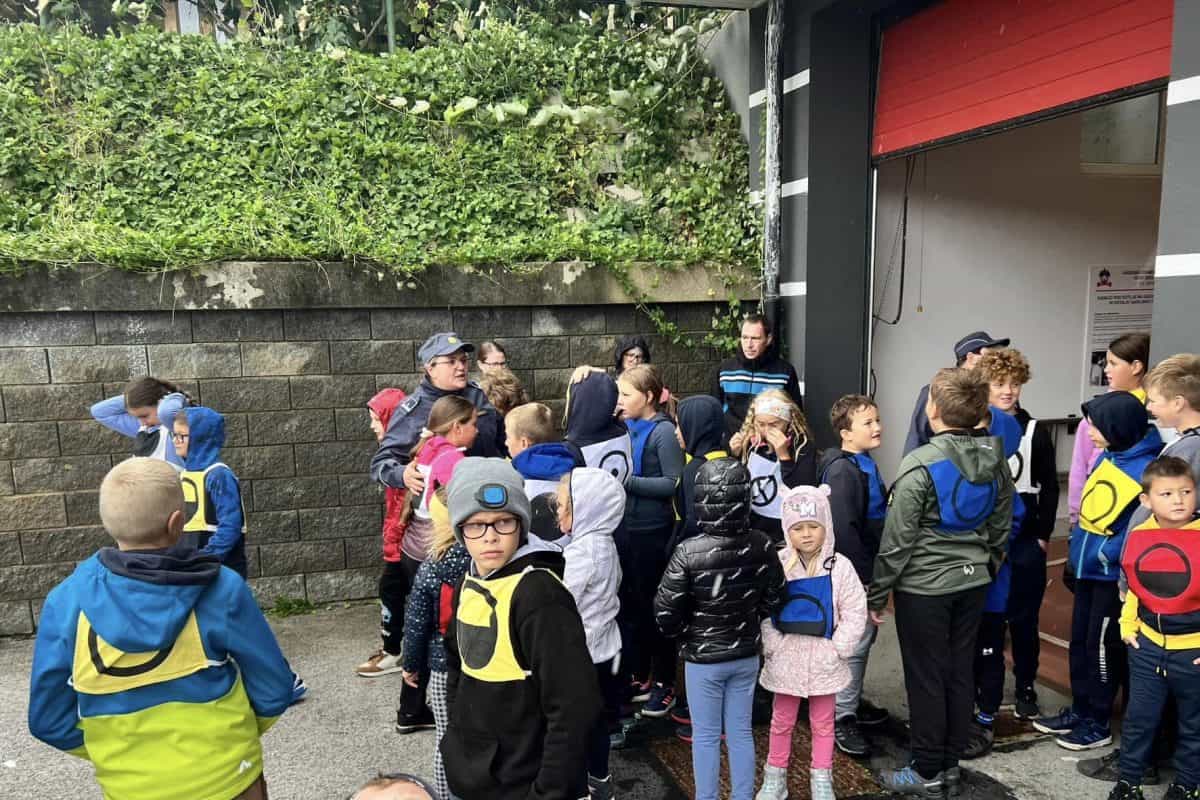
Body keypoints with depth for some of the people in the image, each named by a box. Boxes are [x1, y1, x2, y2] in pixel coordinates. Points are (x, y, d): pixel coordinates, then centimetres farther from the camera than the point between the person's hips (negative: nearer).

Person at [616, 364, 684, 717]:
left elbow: (674, 483, -18)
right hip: (624, 528, 7)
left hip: (652, 532, -7)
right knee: (631, 605, 16)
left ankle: (664, 684, 22)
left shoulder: (664, 432, -13)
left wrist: (628, 481, -20)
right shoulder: (626, 429, 6)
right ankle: (639, 676, 32)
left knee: (655, 607, 6)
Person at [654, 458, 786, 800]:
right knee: (741, 732, 18)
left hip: (703, 659, -4)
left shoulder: (688, 552, -24)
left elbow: (666, 613, -18)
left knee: (706, 736, 13)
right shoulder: (761, 545, -12)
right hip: (746, 655, 4)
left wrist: (685, 635, 3)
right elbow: (774, 598, 2)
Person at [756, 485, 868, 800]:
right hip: (786, 658, 0)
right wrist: (772, 645, -10)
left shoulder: (839, 566, -8)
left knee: (822, 722, 15)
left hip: (823, 659, 0)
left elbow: (855, 612, -6)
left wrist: (836, 649, -10)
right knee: (782, 720, 15)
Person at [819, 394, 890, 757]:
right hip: (854, 573, -10)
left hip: (867, 567, 10)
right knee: (856, 642, -3)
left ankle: (853, 700, 35)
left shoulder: (867, 465, 11)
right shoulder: (843, 471, -20)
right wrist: (863, 574, -22)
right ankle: (843, 717, 9)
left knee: (865, 636, 19)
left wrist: (875, 570, 14)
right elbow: (844, 529, -25)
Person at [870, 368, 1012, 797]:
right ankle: (951, 765, 28)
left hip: (923, 586, -6)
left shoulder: (920, 464, -20)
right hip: (972, 582, 7)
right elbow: (1001, 526, 10)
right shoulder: (995, 459, 0)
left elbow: (897, 539, -17)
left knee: (926, 678, 5)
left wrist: (877, 593, -7)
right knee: (959, 672, 15)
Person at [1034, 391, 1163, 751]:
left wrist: (1110, 555, -19)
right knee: (1080, 642, 17)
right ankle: (1079, 711, 32)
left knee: (1102, 647, 5)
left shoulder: (1148, 470, -22)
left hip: (1112, 576, -8)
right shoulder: (1108, 455, 4)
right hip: (1087, 569, 8)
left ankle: (1098, 724, 21)